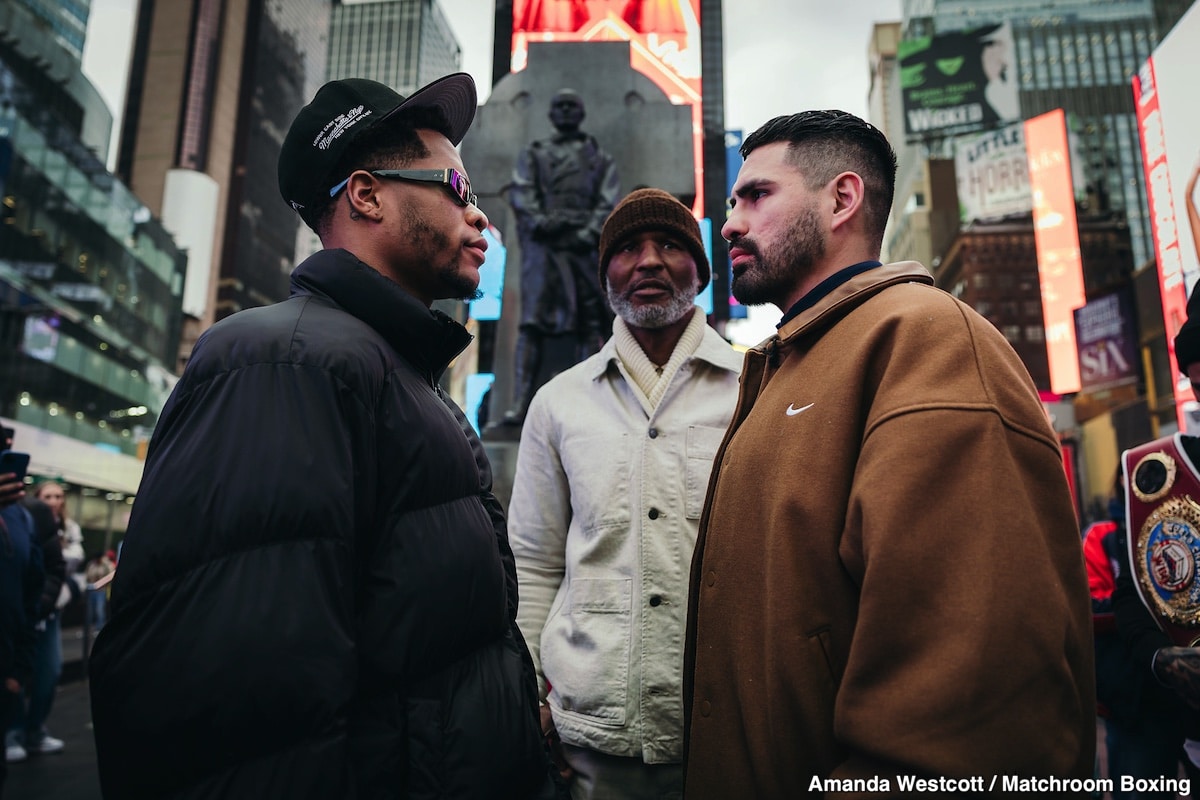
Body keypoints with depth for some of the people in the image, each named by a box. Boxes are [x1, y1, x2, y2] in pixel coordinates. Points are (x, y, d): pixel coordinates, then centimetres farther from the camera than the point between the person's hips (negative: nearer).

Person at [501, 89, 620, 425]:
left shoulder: (600, 158, 22)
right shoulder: (532, 154, 22)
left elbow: (608, 201, 7)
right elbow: (520, 192, 5)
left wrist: (590, 231, -11)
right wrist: (538, 219, -14)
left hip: (583, 245, 1)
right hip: (542, 242, -1)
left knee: (589, 325, -3)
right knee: (532, 323, -10)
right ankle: (520, 403, -15)